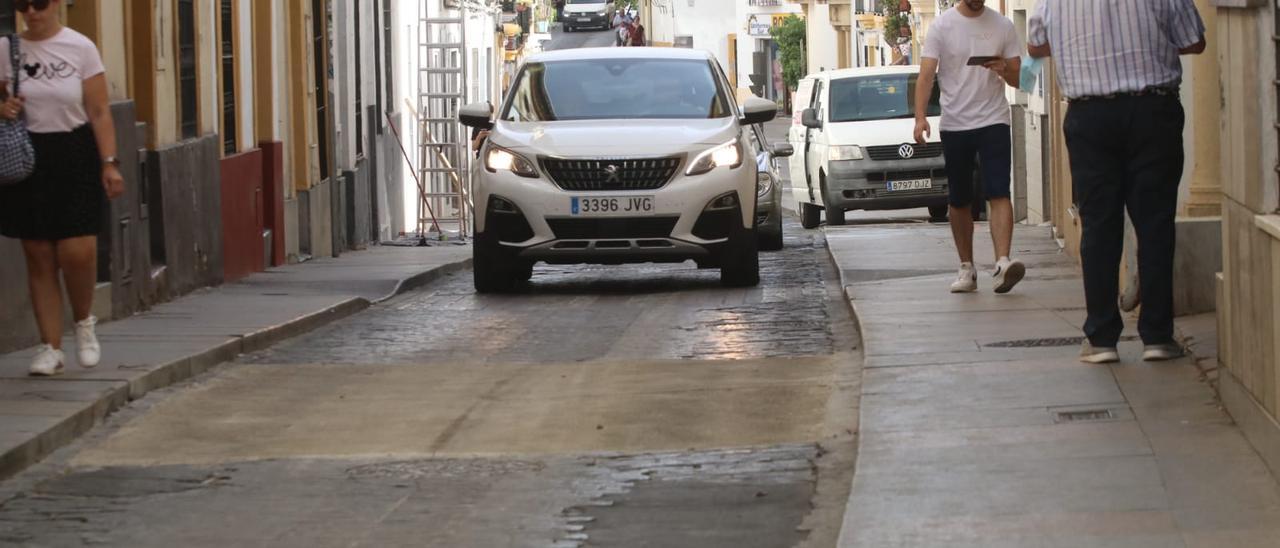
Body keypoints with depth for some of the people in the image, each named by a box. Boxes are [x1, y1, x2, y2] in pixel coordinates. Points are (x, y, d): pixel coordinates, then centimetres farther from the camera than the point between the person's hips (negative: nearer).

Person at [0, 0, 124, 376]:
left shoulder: (80, 48, -2)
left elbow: (99, 112, -2)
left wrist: (110, 162, -8)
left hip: (75, 154, -2)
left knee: (78, 253, -11)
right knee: (39, 258, 3)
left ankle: (84, 321, 18)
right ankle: (51, 347, 11)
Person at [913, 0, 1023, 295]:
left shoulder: (1003, 26, 4)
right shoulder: (942, 26, 0)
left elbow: (1018, 80, 8)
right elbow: (926, 75, -7)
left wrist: (1004, 69, -16)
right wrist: (920, 117, -21)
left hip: (994, 122, 0)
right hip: (954, 125, 0)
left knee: (999, 194, -15)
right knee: (959, 202, 8)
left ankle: (1003, 264, -26)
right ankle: (967, 269, 17)